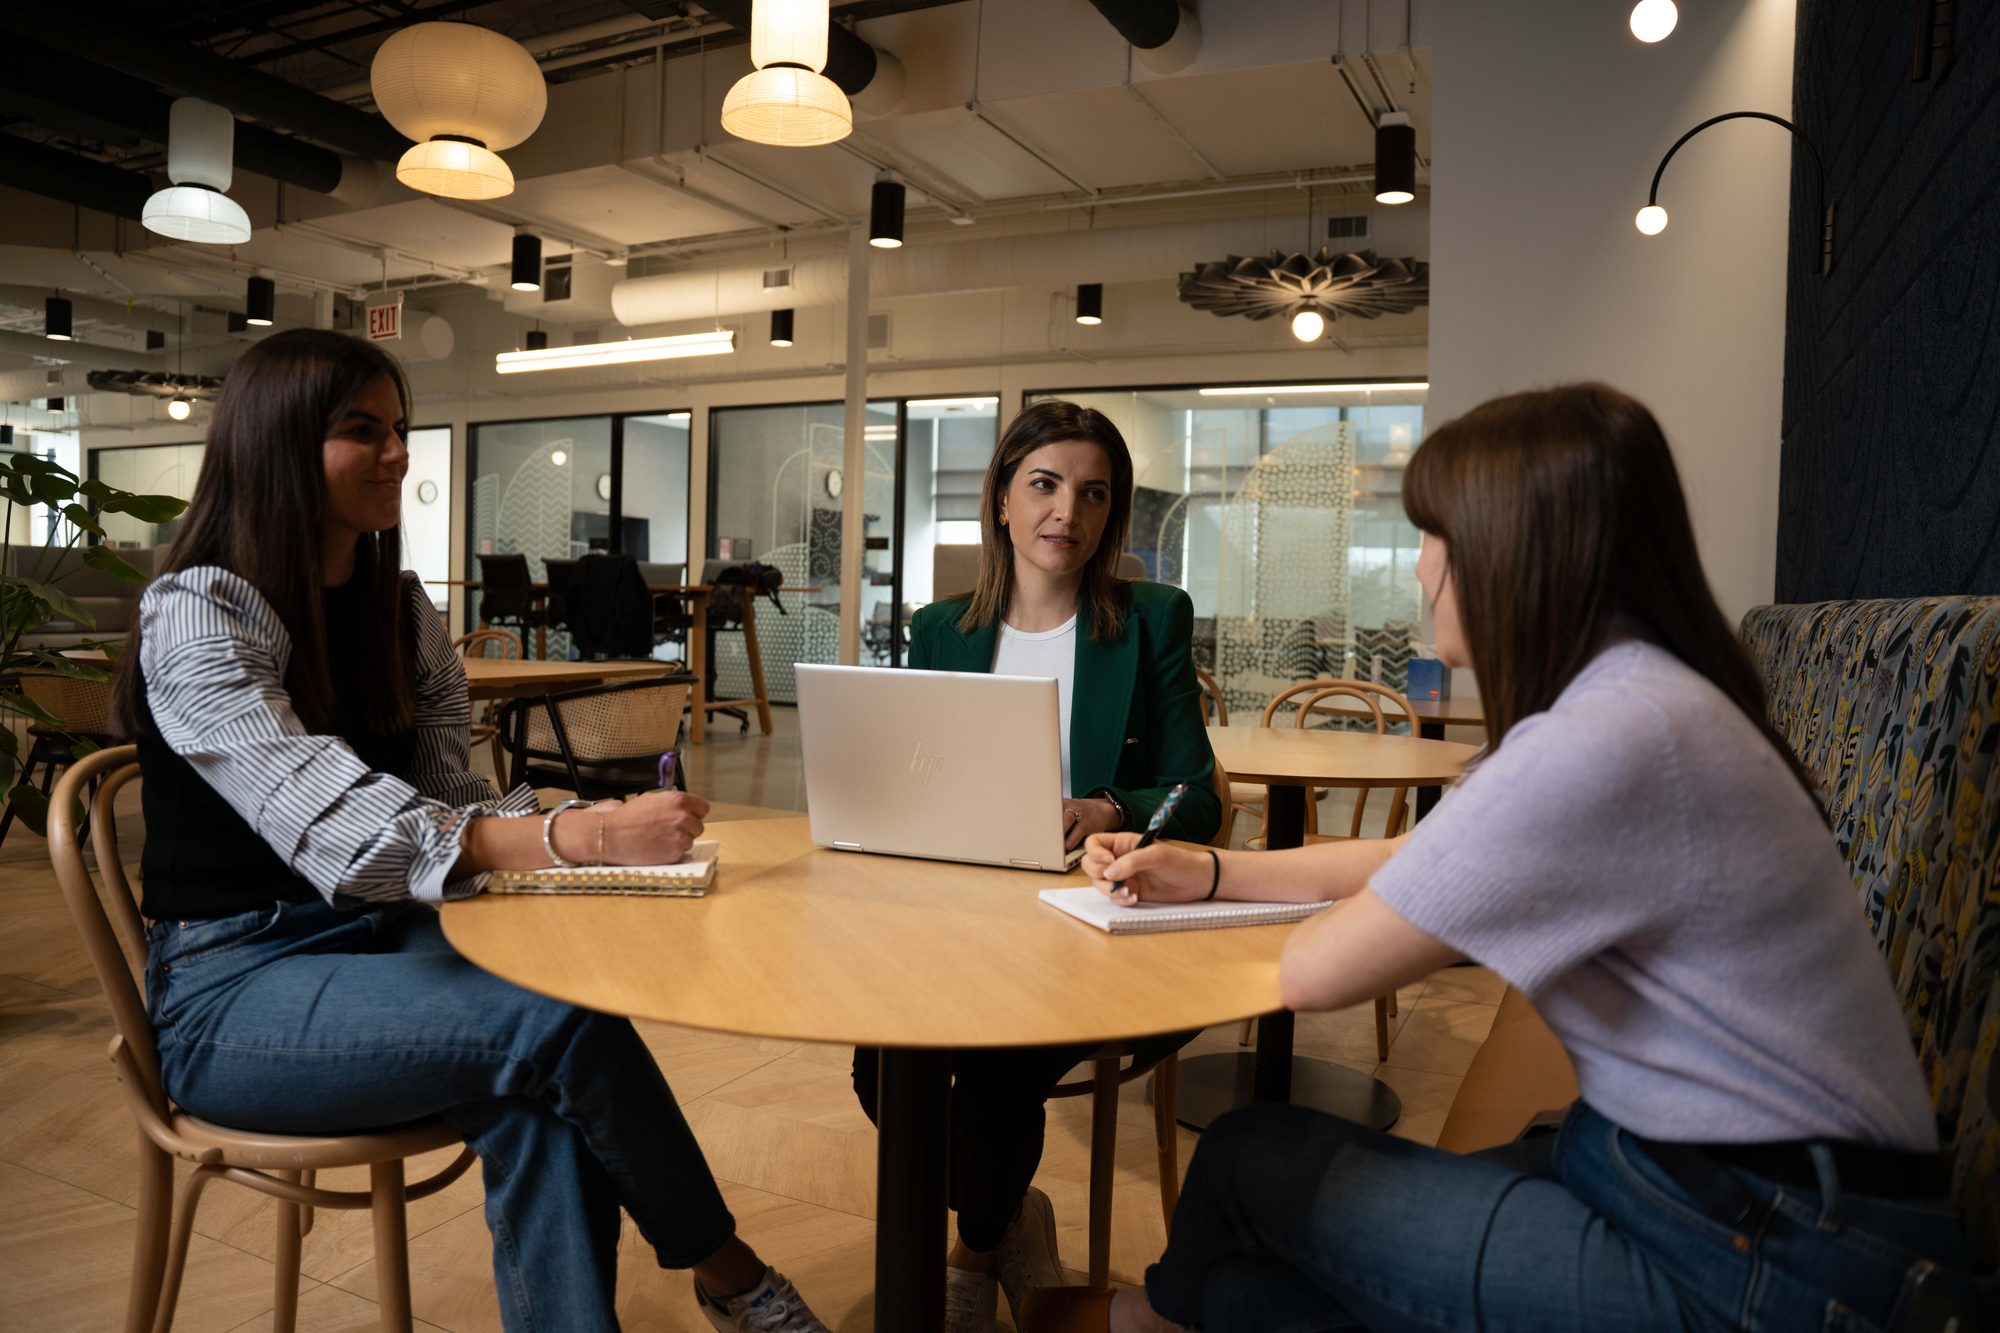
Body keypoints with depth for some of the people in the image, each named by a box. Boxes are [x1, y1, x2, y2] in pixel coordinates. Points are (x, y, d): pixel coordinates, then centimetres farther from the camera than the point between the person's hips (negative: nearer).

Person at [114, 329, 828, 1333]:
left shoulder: (399, 606, 7)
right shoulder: (196, 614, -15)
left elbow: (452, 793, 1)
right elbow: (341, 826, -29)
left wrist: (594, 823, -20)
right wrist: (583, 837, -41)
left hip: (382, 940, 6)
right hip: (232, 984, -6)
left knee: (542, 1102, -26)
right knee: (564, 1022, -26)